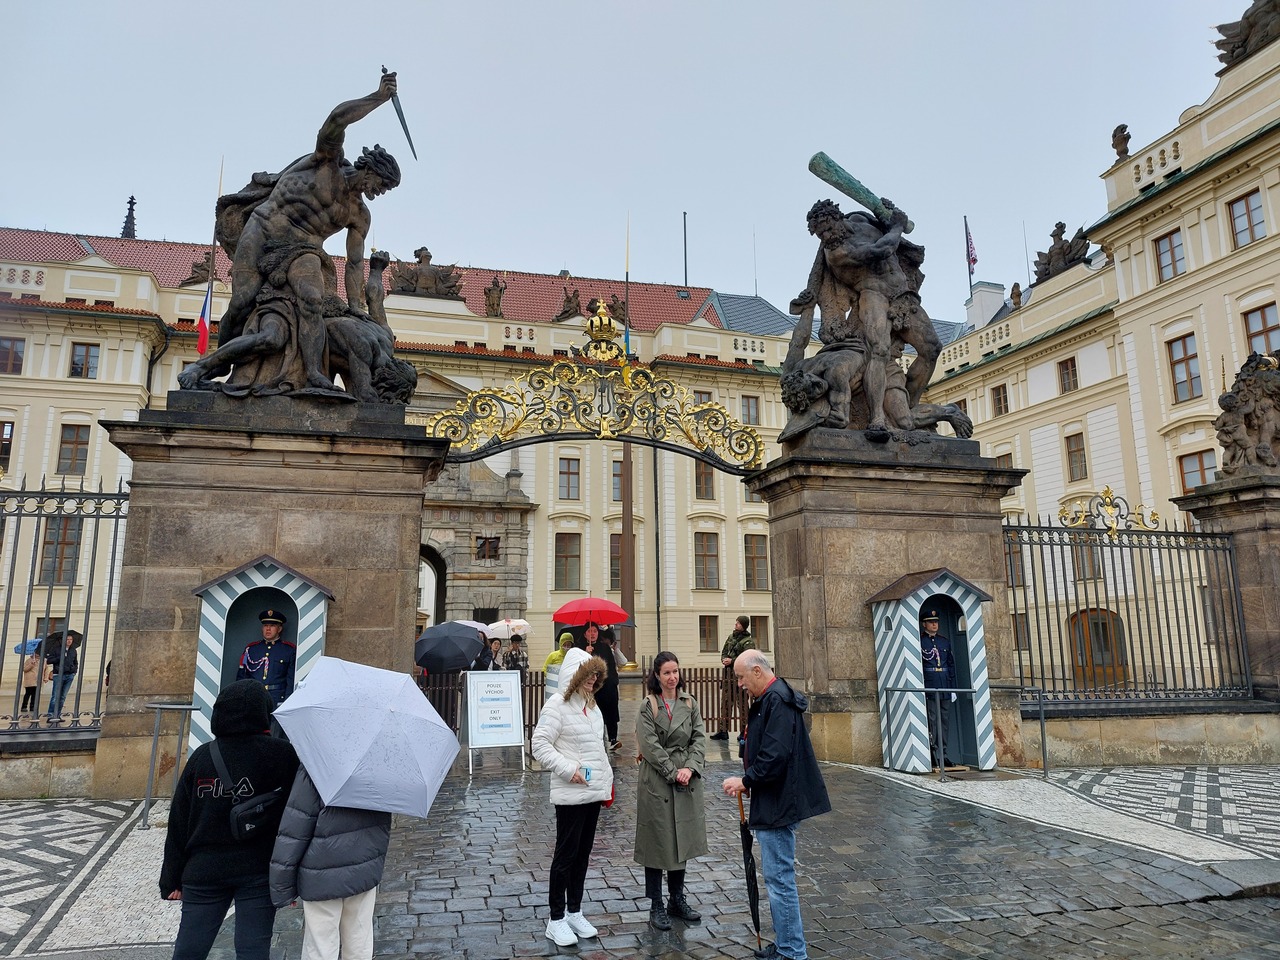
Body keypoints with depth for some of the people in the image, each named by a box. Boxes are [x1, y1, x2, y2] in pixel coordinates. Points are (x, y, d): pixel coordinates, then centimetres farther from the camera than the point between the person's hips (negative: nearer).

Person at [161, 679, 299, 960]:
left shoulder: (201, 756, 1)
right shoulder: (281, 754, -9)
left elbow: (178, 822, 5)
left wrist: (171, 879, 13)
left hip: (202, 871, 3)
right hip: (258, 873, -3)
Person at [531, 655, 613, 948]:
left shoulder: (592, 706, 12)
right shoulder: (558, 704, -13)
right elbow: (540, 745, -17)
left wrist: (607, 780, 15)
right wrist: (568, 769, -21)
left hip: (594, 792, 7)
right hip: (570, 793, -7)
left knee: (583, 852, 14)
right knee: (566, 854, 1)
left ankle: (574, 912, 27)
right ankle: (556, 919, 14)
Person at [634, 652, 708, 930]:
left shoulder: (690, 704, 7)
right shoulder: (648, 707, -7)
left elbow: (699, 738, 2)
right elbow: (649, 745, -13)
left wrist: (690, 768, -12)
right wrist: (673, 773, -15)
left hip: (687, 782, 5)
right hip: (657, 782, -5)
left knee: (681, 841, 14)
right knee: (657, 842, 3)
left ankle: (677, 900, 29)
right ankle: (656, 906, 15)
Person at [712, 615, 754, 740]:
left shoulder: (748, 642, -10)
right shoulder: (731, 636, 13)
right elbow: (724, 652, 19)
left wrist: (732, 661, -19)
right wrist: (724, 659, -1)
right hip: (728, 675, 7)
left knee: (742, 704, -1)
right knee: (725, 703, 11)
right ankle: (723, 731, 18)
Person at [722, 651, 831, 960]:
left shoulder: (778, 701, -20)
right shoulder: (769, 698, 13)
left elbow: (775, 755, -26)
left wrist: (746, 781, -16)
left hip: (778, 804, -11)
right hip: (774, 803, 11)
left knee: (779, 878, -2)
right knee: (778, 875, 18)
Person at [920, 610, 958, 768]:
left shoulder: (945, 641, 14)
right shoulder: (920, 641, -2)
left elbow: (951, 665, 16)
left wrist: (953, 688, 11)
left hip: (944, 688, 5)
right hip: (929, 688, -5)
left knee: (944, 721, 8)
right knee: (932, 721, -6)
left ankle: (943, 754, 14)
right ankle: (933, 755, -3)